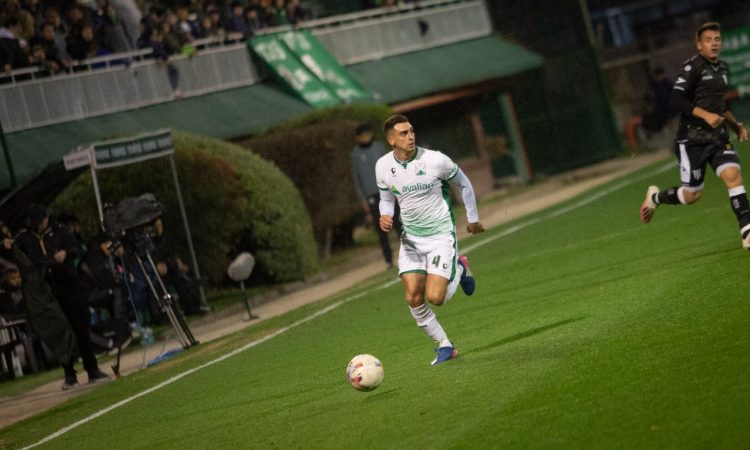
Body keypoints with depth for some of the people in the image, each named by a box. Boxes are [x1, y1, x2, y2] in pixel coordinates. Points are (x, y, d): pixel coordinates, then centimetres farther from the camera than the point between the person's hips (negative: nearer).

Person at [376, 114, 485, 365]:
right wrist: (385, 216, -11)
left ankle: (459, 270, 18)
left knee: (435, 297, -15)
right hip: (411, 238, 4)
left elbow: (464, 184, 2)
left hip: (441, 234, -4)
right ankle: (444, 346, 12)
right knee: (413, 299, -7)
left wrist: (473, 219, 11)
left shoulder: (435, 160, -15)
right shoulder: (383, 166, -5)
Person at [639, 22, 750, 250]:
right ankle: (655, 197, 30)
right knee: (692, 194, 0)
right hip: (692, 139, -6)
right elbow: (677, 98, -18)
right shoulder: (693, 66, -11)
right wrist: (705, 115, -26)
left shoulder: (722, 68, 14)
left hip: (717, 136, 6)